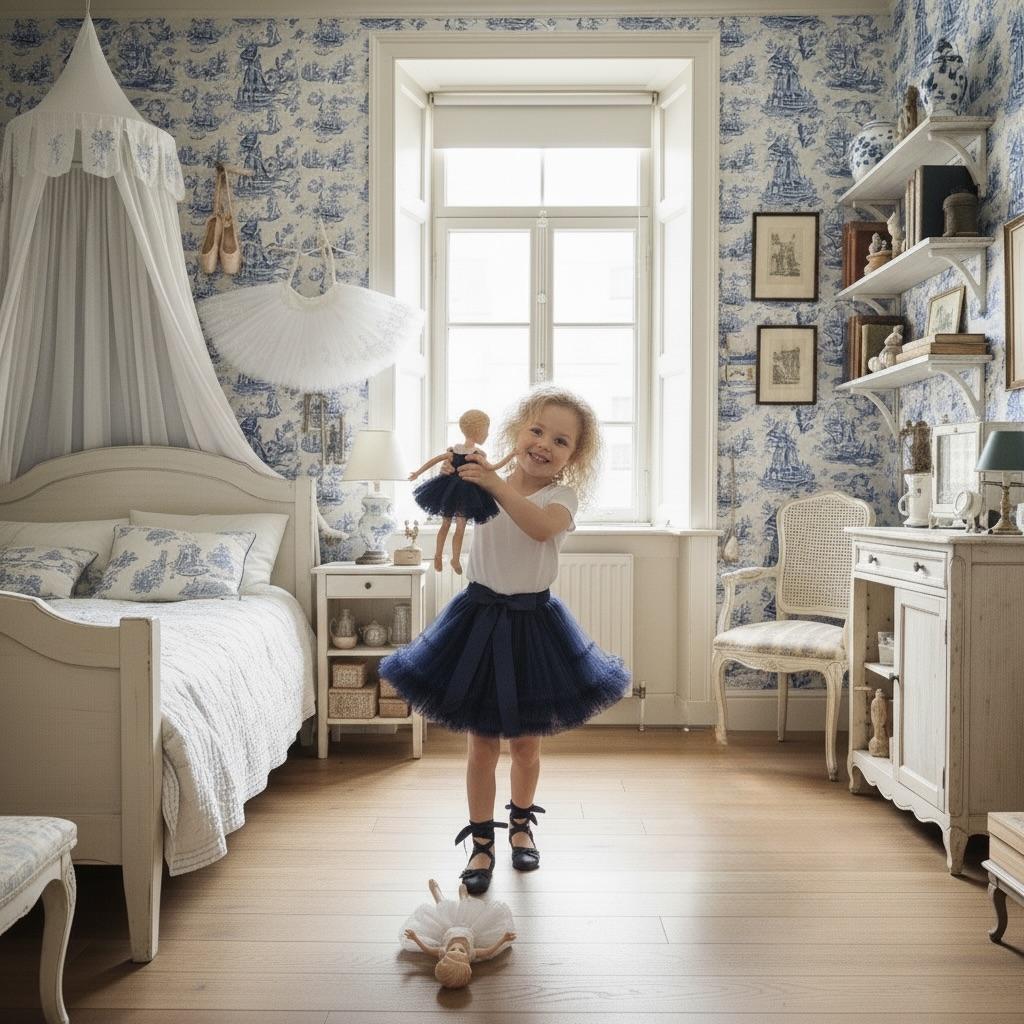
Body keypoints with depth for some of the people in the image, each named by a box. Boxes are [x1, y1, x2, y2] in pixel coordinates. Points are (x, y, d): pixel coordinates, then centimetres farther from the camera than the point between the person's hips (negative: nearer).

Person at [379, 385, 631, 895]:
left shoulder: (561, 496, -9)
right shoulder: (481, 487, -1)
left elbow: (541, 526, -30)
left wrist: (496, 484, -40)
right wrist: (451, 476, -21)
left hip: (532, 622, -1)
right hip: (481, 617, 1)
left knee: (526, 741, 15)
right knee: (482, 744, 8)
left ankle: (521, 825, 40)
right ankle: (481, 842, 24)